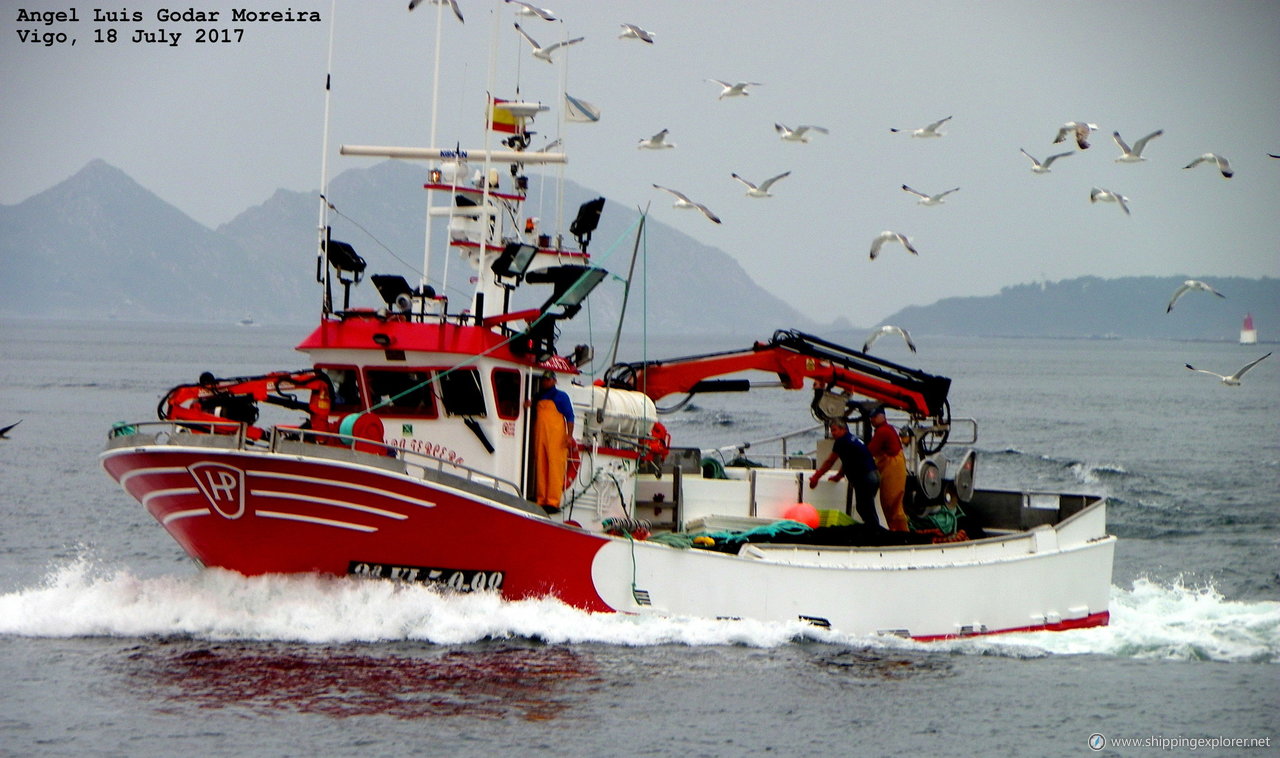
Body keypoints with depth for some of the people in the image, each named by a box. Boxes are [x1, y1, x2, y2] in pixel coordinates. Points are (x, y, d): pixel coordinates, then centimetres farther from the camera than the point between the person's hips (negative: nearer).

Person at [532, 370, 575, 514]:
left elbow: (569, 416, 2)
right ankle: (541, 501, 3)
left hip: (556, 437, -5)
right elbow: (534, 416, 30)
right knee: (540, 468, 1)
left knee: (555, 468, -10)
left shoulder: (561, 396, 6)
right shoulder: (537, 397, 21)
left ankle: (553, 502, -15)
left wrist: (569, 435, -8)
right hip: (539, 436, 6)